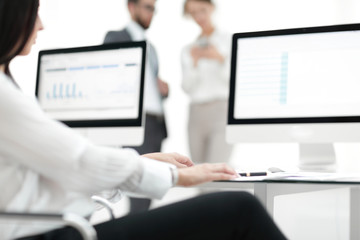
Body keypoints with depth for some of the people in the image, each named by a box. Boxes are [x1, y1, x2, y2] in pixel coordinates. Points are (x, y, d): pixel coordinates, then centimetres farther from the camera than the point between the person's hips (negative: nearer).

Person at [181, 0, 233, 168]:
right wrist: (194, 63, -6)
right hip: (196, 112, 4)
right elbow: (187, 88, 7)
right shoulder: (188, 50, 17)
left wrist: (220, 59, -13)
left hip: (222, 109, -4)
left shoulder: (228, 41, 7)